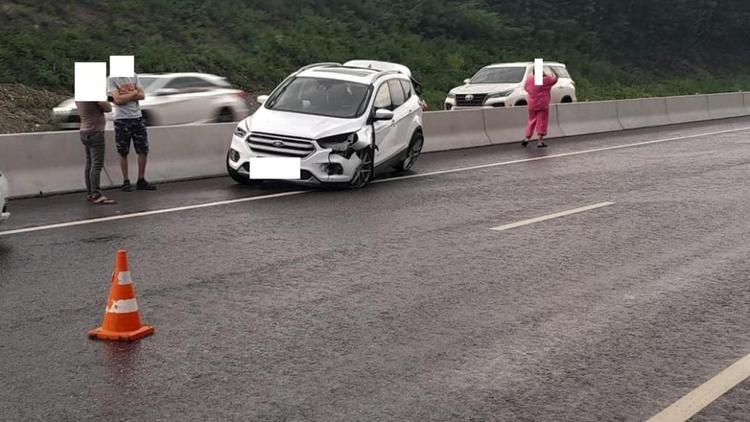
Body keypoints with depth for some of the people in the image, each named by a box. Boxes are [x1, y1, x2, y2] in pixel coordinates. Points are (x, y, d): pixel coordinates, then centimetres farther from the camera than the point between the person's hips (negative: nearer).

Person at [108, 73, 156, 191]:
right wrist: (134, 93, -6)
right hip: (121, 119, -4)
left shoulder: (134, 76, 9)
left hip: (137, 116, 4)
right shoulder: (112, 79, -5)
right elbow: (118, 100, -15)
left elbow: (142, 95, 0)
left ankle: (141, 181, 13)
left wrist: (125, 97, -12)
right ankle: (126, 181, 12)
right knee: (123, 153, 2)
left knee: (143, 150, 3)